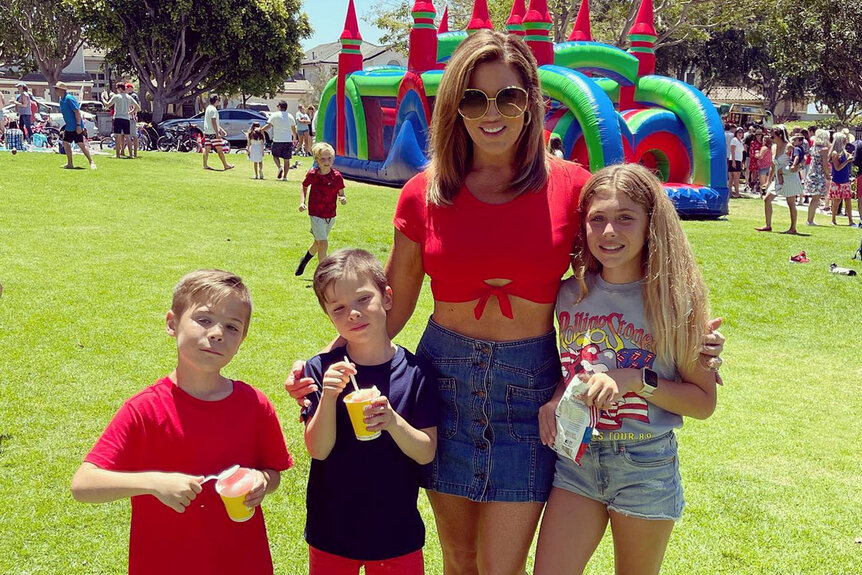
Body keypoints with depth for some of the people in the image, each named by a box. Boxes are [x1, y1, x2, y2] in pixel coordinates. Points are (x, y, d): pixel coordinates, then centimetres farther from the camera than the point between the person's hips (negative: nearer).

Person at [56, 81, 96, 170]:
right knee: (65, 143, 10)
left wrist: (78, 125, -23)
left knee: (81, 144, -11)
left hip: (76, 127, -10)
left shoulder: (69, 98, -15)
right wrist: (65, 127, 22)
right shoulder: (61, 100, 13)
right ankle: (70, 163, 18)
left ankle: (91, 162, -7)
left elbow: (77, 111, -19)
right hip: (69, 127, 10)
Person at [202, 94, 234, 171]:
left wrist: (221, 129, 27)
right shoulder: (213, 109, -15)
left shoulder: (208, 108, 16)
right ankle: (226, 165, 1)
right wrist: (217, 133, -20)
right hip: (213, 133, -9)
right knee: (220, 149, -3)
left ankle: (205, 165, 6)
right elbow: (214, 122, -20)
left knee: (207, 149, 7)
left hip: (207, 132, 9)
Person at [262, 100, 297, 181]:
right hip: (288, 141, 2)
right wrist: (295, 139, 24)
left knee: (275, 155, 17)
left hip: (277, 141, -2)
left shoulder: (275, 115, -3)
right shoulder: (290, 116, 6)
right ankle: (285, 176, 3)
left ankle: (279, 167, -8)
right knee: (286, 160, 6)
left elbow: (268, 126, -9)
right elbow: (294, 129, 12)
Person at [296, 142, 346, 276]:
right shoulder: (312, 174, -10)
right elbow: (304, 187, 9)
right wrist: (302, 202, -4)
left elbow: (341, 194, 0)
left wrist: (343, 199, -23)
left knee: (318, 243, 20)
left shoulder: (337, 176, -8)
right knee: (323, 243, -15)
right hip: (316, 214, -3)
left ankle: (304, 260, 49)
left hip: (331, 215, 3)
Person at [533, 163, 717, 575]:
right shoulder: (570, 294, 1)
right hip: (576, 456, 3)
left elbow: (704, 401, -7)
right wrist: (555, 398, -4)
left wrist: (636, 381, -20)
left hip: (646, 466, -2)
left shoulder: (675, 298, -9)